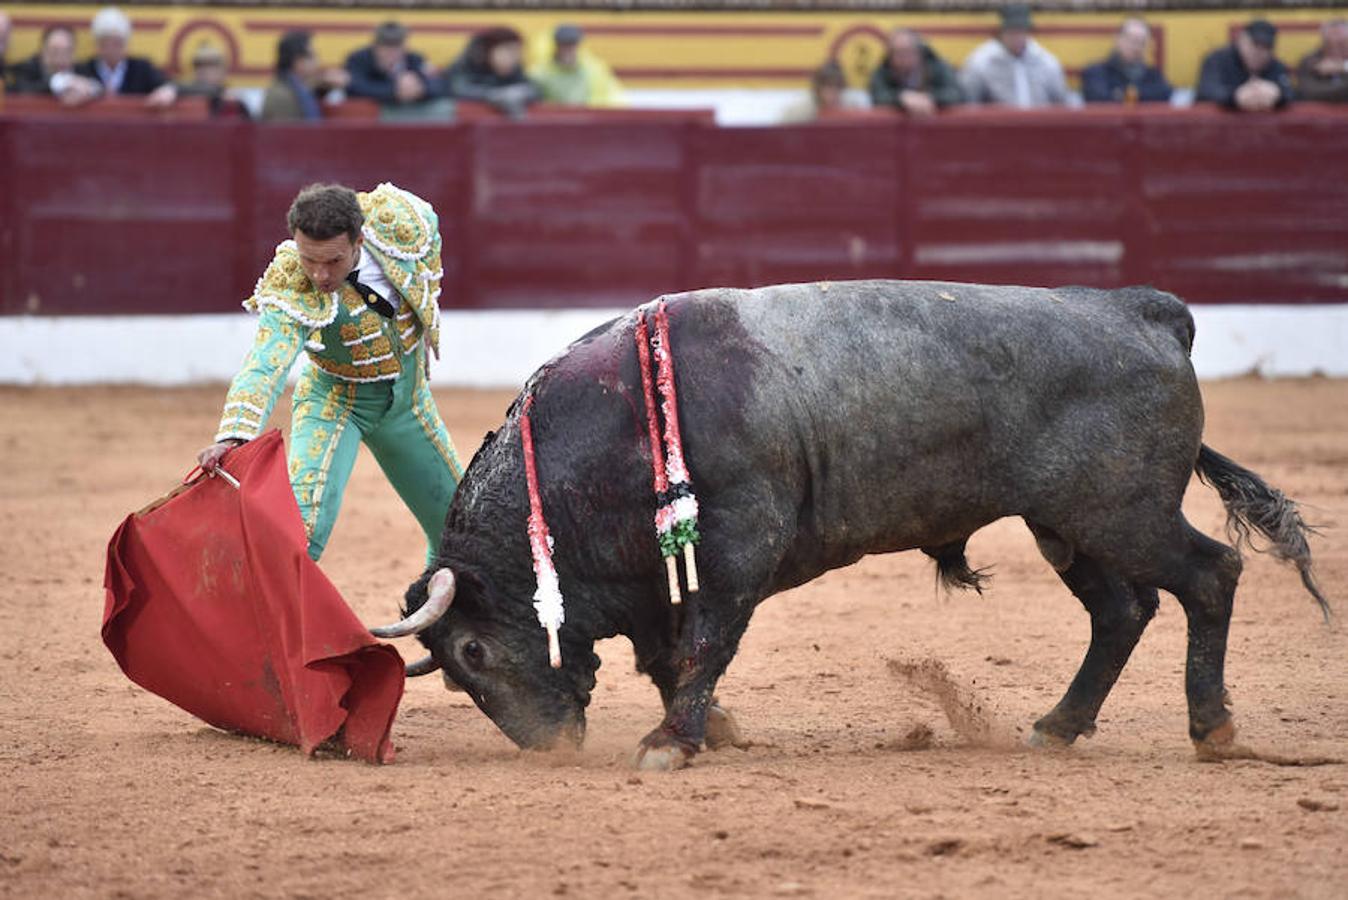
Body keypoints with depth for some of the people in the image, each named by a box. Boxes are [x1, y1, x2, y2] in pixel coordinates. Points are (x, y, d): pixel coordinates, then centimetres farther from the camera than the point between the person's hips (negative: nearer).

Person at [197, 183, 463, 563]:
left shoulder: (398, 220, -25)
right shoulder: (288, 290, -34)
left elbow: (429, 246, 0)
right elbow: (264, 366, -48)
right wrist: (234, 436, -64)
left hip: (408, 397, 4)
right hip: (335, 401, -4)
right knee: (305, 524, -27)